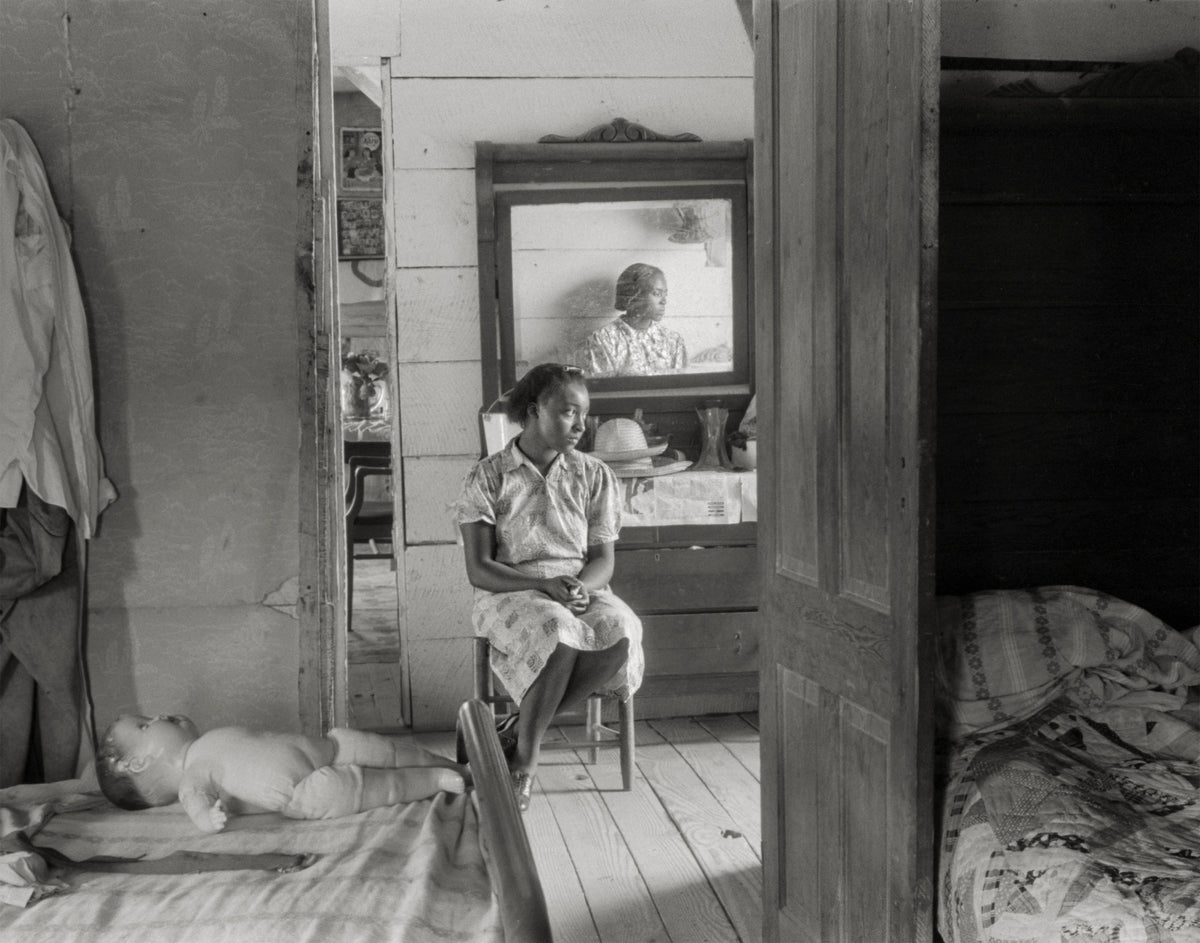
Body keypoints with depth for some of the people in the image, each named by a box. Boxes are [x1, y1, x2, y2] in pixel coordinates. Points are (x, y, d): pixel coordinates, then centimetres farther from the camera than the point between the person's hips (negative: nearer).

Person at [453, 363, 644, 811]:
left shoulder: (594, 476, 10)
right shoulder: (487, 477, 0)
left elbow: (603, 559, 7)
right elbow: (479, 568, -5)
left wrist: (581, 587, -17)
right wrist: (545, 585, -21)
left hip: (582, 589, 4)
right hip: (509, 594, -3)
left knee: (621, 631, -32)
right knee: (560, 634, -38)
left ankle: (520, 728, -17)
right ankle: (525, 756, -19)